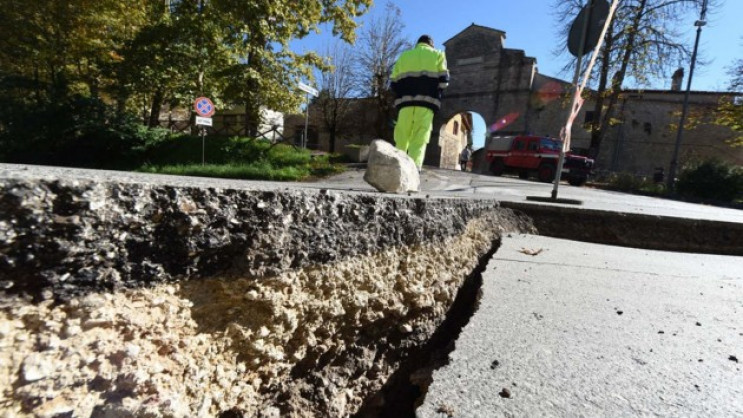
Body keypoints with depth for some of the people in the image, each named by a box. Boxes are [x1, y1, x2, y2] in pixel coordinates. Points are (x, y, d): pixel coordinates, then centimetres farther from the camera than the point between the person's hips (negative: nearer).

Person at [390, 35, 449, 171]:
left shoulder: (404, 56, 24)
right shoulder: (438, 55, 18)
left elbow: (394, 83, 14)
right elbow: (443, 80, 5)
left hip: (405, 101, 2)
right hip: (427, 101, -2)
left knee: (401, 138, 3)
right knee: (420, 139, -8)